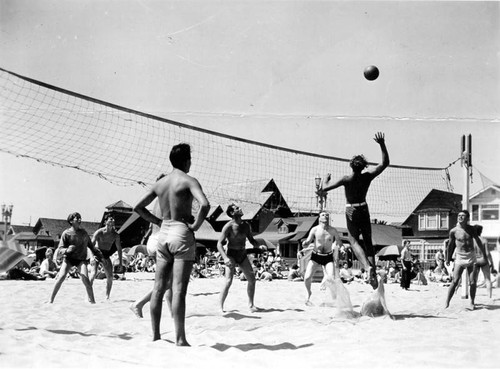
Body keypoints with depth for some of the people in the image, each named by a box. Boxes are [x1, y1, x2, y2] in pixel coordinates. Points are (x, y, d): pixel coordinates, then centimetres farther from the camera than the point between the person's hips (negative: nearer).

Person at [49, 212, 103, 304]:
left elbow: (90, 245, 20)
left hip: (81, 259, 2)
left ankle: (92, 300, -7)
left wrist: (98, 254, 20)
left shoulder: (84, 232, 7)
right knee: (61, 277, -15)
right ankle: (51, 299, -5)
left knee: (85, 279, -17)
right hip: (69, 258, -1)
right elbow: (61, 248, -6)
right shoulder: (66, 233, -4)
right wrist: (67, 250, -28)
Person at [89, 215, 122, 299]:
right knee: (93, 274, -20)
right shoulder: (99, 232, -15)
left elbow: (119, 249, 6)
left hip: (106, 255, 5)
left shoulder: (116, 235, -2)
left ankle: (107, 297, 9)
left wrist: (120, 262, 3)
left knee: (110, 277, -3)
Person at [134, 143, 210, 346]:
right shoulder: (188, 180, -8)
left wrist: (158, 221, 15)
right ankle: (180, 340, -7)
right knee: (179, 290, -8)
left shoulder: (160, 183, 11)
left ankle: (155, 335, 16)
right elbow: (205, 205, -24)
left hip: (163, 234, 6)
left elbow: (138, 207, 16)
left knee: (159, 288, 11)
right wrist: (196, 225, -11)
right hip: (182, 233, -6)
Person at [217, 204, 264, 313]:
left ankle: (251, 304, 19)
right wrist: (225, 258, -30)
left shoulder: (246, 225, 4)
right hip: (231, 255, -6)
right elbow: (219, 243, -17)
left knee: (252, 279, 4)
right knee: (228, 281, -18)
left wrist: (259, 246, -6)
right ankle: (220, 306, -10)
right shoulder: (228, 227, -14)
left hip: (243, 255, 6)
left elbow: (251, 240, 15)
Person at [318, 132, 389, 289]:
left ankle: (368, 267, -26)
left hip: (351, 212, -3)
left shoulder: (347, 179, -19)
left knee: (354, 241, 0)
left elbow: (325, 188, -22)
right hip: (364, 210, 3)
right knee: (368, 241, 12)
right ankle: (373, 273, 3)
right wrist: (382, 144, -7)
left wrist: (326, 179, 0)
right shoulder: (367, 177, -10)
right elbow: (385, 163, -3)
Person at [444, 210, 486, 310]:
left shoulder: (471, 229, -1)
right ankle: (446, 304, -7)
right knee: (454, 282, -10)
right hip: (459, 258, -2)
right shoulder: (453, 231, -6)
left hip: (471, 257, 2)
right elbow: (450, 245, 8)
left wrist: (484, 254, 20)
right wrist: (448, 258, 18)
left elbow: (478, 241, 14)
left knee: (472, 282, 1)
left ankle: (472, 303, 17)